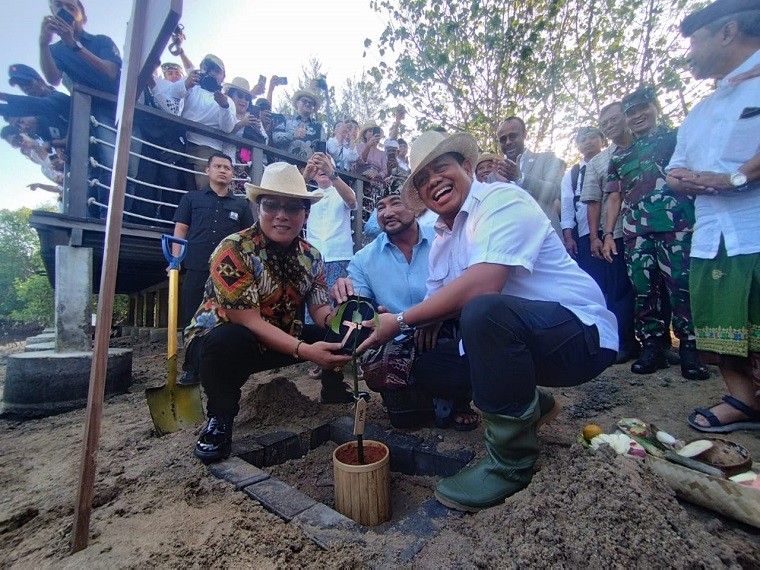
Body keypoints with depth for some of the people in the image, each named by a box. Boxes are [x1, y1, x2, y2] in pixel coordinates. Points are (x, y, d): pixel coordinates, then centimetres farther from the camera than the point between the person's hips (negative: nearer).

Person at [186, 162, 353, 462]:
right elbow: (248, 321, -27)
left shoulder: (311, 256, -4)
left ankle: (334, 392, 21)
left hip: (280, 339, 6)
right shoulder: (234, 250, -23)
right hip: (219, 340, -5)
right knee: (230, 341, -38)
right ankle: (219, 418, -9)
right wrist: (304, 350, -37)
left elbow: (320, 308, -6)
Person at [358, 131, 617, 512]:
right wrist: (410, 330, -13)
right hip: (511, 338, 9)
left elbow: (482, 285, -31)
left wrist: (401, 321, -23)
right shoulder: (443, 238, 11)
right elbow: (441, 305, 7)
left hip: (582, 332, -8)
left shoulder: (502, 200, -15)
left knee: (484, 311, -37)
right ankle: (528, 403, 18)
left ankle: (511, 460, -14)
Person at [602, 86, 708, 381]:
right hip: (636, 232, 3)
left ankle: (689, 350, 4)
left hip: (677, 226, -3)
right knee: (643, 290, 2)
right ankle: (651, 348, 11)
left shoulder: (677, 138, 15)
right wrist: (608, 233, 8)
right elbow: (614, 196, 17)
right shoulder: (619, 156, 21)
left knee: (682, 287, -7)